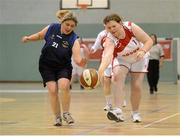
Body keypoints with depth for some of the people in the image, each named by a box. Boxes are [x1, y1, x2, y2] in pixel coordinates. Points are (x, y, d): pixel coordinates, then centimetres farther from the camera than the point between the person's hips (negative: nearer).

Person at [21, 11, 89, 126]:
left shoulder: (73, 40, -17)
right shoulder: (51, 28, -9)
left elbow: (77, 60, -27)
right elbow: (40, 36, 12)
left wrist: (85, 59, -48)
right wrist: (28, 38, -3)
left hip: (63, 67, -2)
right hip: (46, 66, 2)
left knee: (64, 86, -25)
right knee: (53, 90, -12)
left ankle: (66, 113, -3)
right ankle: (57, 117, 6)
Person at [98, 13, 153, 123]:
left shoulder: (131, 27, -29)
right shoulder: (110, 39, -31)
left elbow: (149, 41, -23)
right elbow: (108, 55, -50)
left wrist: (143, 51, -43)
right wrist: (101, 70, -69)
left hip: (138, 59, 1)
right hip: (122, 60, -1)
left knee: (137, 87, -4)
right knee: (117, 77, -28)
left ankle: (135, 113, 20)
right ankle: (118, 111, -34)